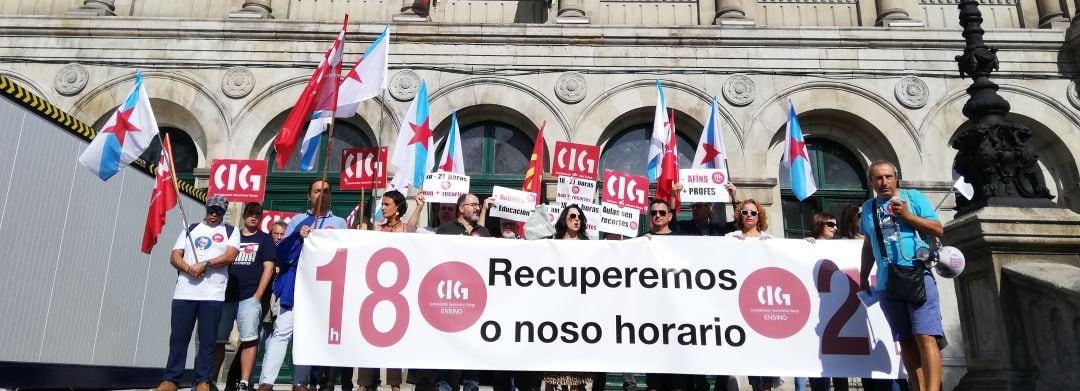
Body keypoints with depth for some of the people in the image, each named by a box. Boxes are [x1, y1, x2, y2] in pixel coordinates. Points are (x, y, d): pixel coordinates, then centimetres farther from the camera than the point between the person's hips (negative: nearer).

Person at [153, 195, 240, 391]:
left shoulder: (231, 232, 9)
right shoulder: (190, 229, 17)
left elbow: (230, 256, -7)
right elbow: (174, 257, 9)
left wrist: (204, 265, -16)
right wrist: (188, 269, -11)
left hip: (213, 294, -2)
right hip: (184, 292, 2)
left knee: (207, 340, -1)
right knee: (178, 338, 2)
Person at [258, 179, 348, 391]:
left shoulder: (339, 223, 15)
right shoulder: (297, 220, 15)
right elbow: (281, 254, 6)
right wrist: (298, 237, -10)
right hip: (295, 284, -1)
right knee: (282, 332, -10)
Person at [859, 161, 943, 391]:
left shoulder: (913, 197, 6)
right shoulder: (868, 207, 16)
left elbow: (938, 230, 1)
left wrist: (907, 215, -10)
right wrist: (863, 276, 20)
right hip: (886, 283, 4)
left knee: (925, 337, -14)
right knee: (906, 341, 5)